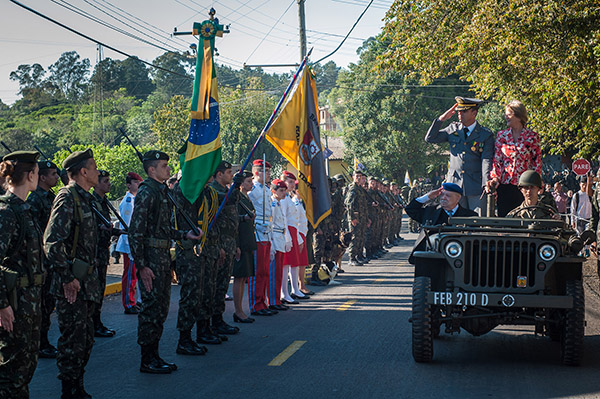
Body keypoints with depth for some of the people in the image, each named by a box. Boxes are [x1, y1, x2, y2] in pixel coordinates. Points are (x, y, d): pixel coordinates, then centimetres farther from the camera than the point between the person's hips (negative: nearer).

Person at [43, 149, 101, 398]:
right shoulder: (67, 199, -15)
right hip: (73, 286, -10)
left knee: (86, 340, 15)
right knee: (73, 341, -4)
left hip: (86, 283, 10)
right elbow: (52, 242, -23)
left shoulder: (84, 198, 15)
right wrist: (67, 278, -22)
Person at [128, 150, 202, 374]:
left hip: (164, 257, 9)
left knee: (161, 308, 13)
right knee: (151, 307, -5)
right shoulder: (147, 193, -13)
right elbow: (135, 232, -17)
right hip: (151, 258, -9)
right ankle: (147, 360, 2)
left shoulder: (162, 192, 16)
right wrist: (141, 266, -21)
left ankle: (154, 355, 20)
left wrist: (185, 235, 11)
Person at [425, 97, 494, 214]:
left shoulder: (486, 134, 2)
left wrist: (486, 185, -18)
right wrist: (441, 119, 0)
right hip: (455, 185, 3)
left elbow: (487, 160, -6)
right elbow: (430, 138, 10)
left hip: (476, 187, -3)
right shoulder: (453, 129, 12)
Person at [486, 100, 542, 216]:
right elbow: (497, 161, 7)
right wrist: (494, 179, -7)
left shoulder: (532, 137, 2)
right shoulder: (501, 136, 9)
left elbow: (537, 162, 3)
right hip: (504, 186, 2)